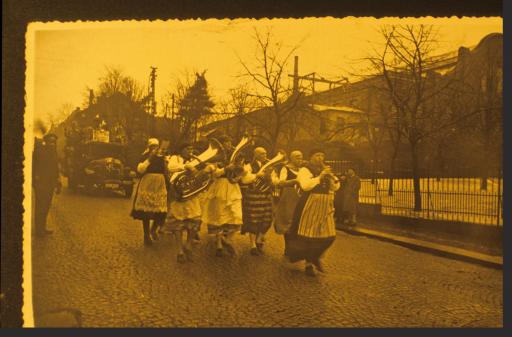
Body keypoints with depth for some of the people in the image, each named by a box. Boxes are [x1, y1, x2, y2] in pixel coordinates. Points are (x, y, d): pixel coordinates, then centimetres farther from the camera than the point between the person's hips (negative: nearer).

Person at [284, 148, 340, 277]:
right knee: (309, 235, 0)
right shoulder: (305, 170, -4)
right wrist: (319, 177, -20)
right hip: (310, 206, -6)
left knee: (328, 235, 4)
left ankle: (315, 257, 26)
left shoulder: (325, 170, 17)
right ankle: (308, 264, 13)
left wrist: (332, 177, -6)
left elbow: (336, 187, 12)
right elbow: (305, 185, -21)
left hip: (325, 207, 6)